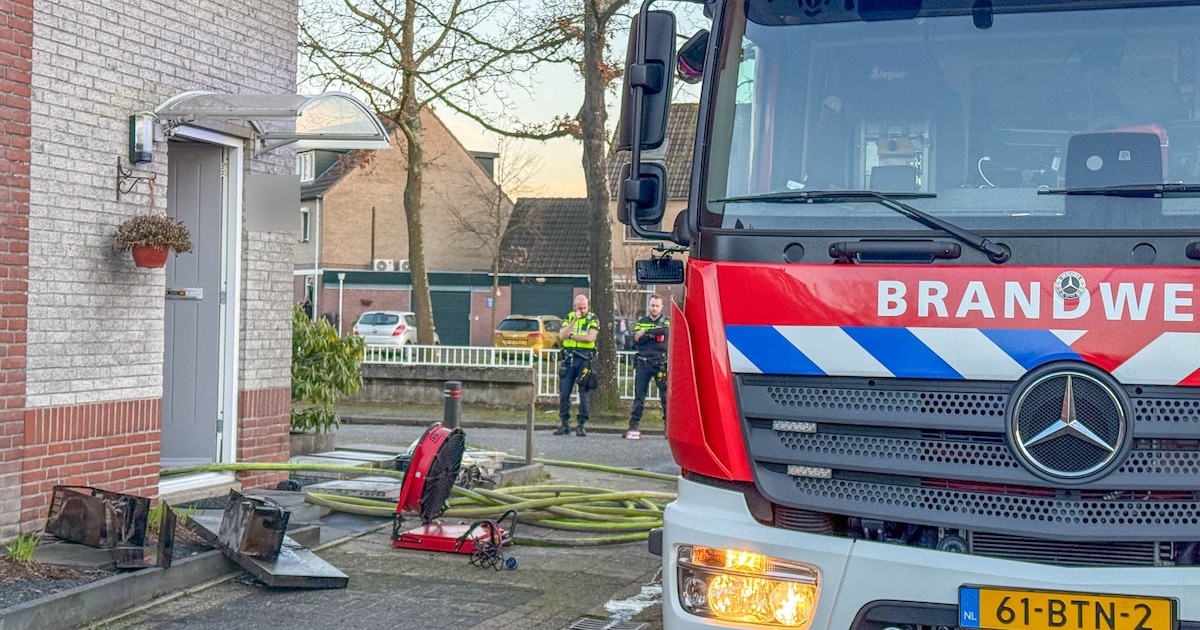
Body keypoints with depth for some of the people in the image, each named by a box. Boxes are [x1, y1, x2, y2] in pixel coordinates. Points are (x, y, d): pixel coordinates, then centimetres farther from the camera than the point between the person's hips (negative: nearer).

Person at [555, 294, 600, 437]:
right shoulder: (569, 318, 11)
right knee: (564, 393, 2)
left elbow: (590, 338, -12)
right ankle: (565, 424, 10)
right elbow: (562, 336, -4)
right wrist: (574, 320, -10)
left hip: (585, 359, -3)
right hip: (568, 359, 3)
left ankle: (581, 425, 3)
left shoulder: (593, 319, 3)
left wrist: (571, 336, -5)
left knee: (585, 393, -2)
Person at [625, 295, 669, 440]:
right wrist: (652, 335, -10)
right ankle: (633, 426, 0)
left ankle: (669, 426, 1)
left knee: (665, 396, -3)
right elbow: (635, 340, 2)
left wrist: (645, 333, -9)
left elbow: (664, 330, -15)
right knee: (639, 396, 0)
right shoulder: (641, 322, 16)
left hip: (660, 363, -2)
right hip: (642, 363, 2)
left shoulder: (666, 321, 9)